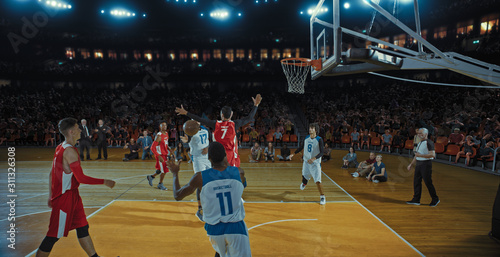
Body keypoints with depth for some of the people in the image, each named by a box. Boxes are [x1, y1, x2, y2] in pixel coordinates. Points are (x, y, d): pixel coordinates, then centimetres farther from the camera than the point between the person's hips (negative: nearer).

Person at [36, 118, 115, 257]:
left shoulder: (60, 148, 9)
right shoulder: (70, 151, -21)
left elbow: (51, 174, 16)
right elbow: (81, 178, -23)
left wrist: (51, 195, 22)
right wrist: (104, 182, -15)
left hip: (72, 195, 10)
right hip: (65, 198, -10)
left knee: (83, 228, 14)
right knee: (54, 235, 2)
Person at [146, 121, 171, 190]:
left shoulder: (166, 133, 5)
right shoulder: (159, 136, -21)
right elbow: (152, 148, -23)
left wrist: (169, 151, 10)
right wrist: (159, 156, -28)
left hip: (165, 154, 8)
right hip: (160, 155, -8)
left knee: (161, 170, 17)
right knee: (164, 170, -2)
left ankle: (151, 177, 38)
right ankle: (160, 185, 17)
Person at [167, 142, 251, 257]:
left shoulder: (200, 177, -12)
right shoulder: (239, 172, -8)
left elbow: (177, 196, 1)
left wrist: (175, 174, 16)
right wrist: (226, 162, 25)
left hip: (214, 229, 2)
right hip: (236, 228, -1)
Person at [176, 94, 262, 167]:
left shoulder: (215, 124, -3)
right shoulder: (234, 124, -6)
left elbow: (200, 119, 4)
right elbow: (249, 118, 3)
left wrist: (186, 113, 15)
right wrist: (256, 105, 14)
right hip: (231, 154, -1)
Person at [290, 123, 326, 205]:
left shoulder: (319, 140, -15)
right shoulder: (306, 138, 2)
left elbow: (321, 152, -20)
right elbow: (301, 147, 16)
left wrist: (314, 158, -35)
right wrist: (293, 154, 9)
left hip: (315, 163, -5)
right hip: (306, 161, 5)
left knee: (317, 181, -13)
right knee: (304, 176, 23)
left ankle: (322, 197, 2)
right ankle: (304, 183, 58)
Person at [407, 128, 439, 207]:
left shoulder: (429, 143, -11)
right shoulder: (420, 143, 17)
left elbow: (432, 155, -21)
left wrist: (420, 155, -22)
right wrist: (411, 164, 23)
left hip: (426, 164, -9)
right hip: (418, 164, 9)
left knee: (428, 182, -3)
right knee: (416, 181, 7)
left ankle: (435, 199, 13)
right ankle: (416, 200, 13)